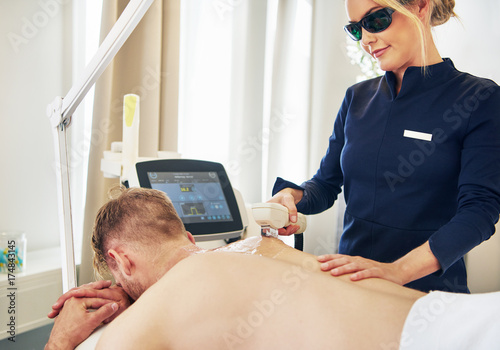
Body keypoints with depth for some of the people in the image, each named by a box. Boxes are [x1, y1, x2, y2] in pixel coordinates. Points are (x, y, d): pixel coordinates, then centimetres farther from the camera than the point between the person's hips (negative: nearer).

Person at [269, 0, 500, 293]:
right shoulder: (357, 98, 11)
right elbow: (327, 183, 15)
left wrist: (397, 269, -27)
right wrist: (292, 196, -8)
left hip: (428, 291, -3)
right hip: (350, 281, 4)